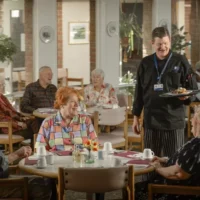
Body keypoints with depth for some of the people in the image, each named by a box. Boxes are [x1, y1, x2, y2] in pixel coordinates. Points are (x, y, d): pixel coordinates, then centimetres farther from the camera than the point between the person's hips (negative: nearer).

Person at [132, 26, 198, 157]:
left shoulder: (180, 61, 1)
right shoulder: (146, 63, 8)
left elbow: (193, 88, 3)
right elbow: (139, 91, 12)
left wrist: (187, 95, -19)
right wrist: (136, 116, 10)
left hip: (174, 121, -2)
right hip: (151, 120, 3)